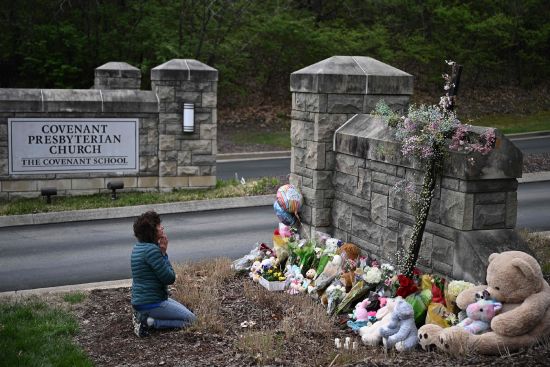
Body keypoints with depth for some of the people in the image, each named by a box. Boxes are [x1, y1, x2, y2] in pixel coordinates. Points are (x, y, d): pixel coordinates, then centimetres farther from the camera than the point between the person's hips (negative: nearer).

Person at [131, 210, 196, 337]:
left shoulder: (139, 247, 8)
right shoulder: (152, 250, -23)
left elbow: (163, 272, 13)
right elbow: (170, 278, -18)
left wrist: (162, 252, -1)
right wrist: (163, 253, -11)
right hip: (151, 303, -10)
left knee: (185, 311, 26)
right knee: (191, 320, -5)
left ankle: (143, 316, 12)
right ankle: (149, 322, -9)